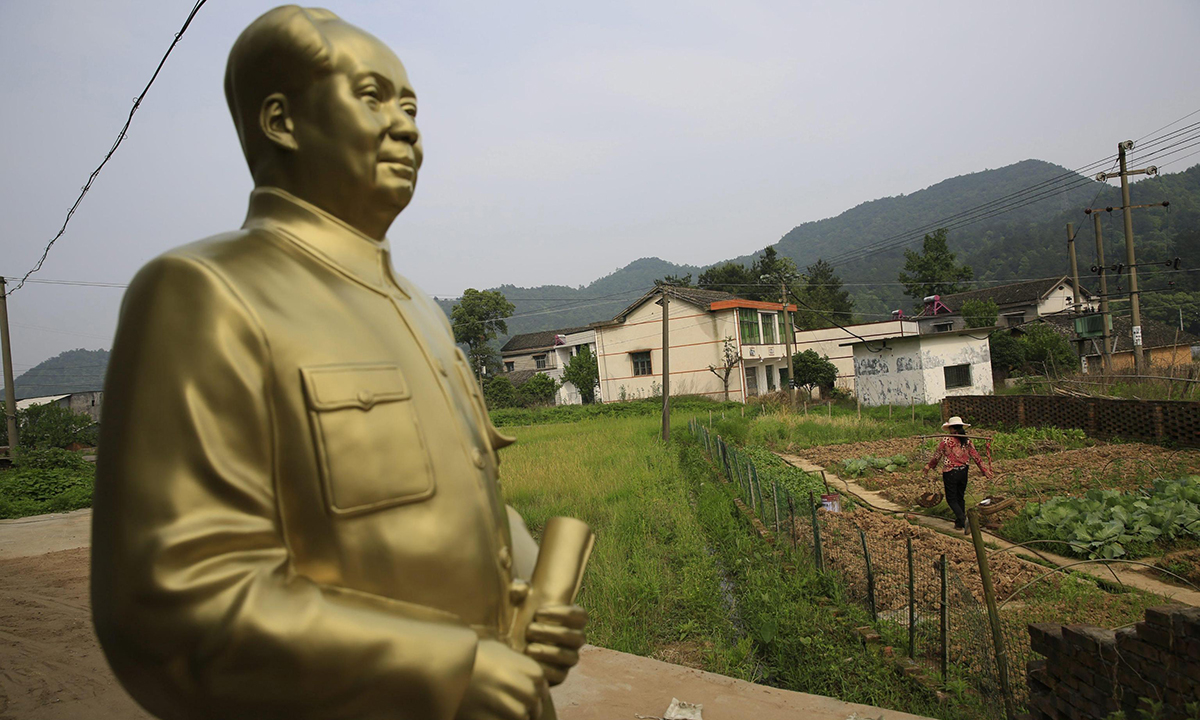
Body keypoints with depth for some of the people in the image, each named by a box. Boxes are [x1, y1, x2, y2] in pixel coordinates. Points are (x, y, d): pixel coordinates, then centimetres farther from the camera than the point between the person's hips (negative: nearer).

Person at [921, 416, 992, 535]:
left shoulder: (945, 440, -11)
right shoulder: (967, 440, -1)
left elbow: (936, 456, -4)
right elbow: (976, 456, 3)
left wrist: (927, 468, 9)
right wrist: (984, 470, 11)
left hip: (950, 473, -5)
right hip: (963, 472, 5)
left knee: (951, 499, 4)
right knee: (960, 497, 18)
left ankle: (964, 520, -17)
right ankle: (959, 524, 24)